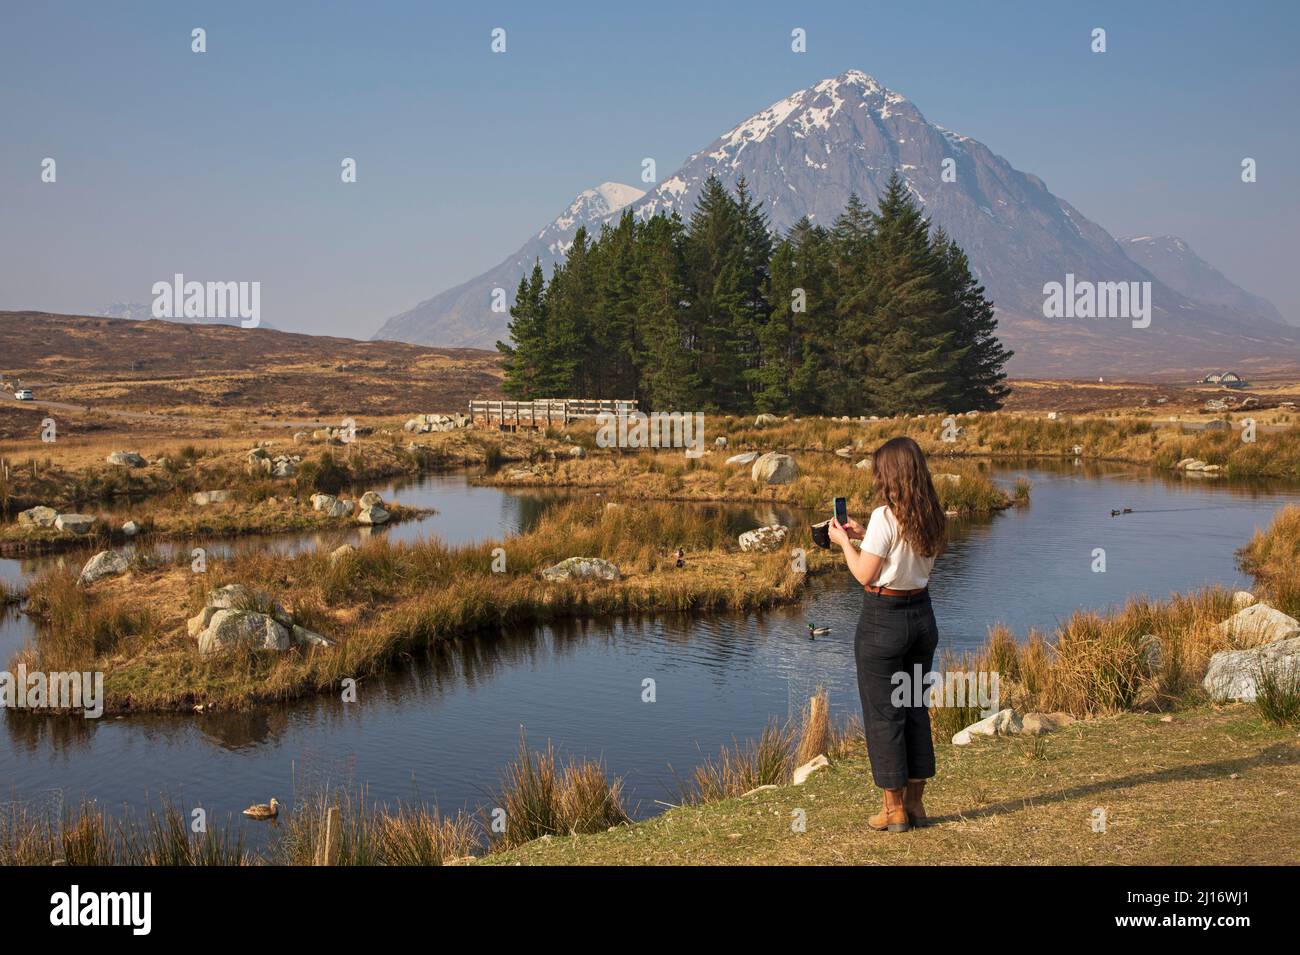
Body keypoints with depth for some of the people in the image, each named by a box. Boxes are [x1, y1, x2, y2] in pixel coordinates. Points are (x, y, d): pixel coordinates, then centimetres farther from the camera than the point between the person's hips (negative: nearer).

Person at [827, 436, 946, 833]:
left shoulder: (885, 517, -18)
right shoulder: (931, 517, 3)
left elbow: (864, 575, -15)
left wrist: (844, 542, 0)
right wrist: (864, 536, 17)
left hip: (884, 618, -7)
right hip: (921, 614, 7)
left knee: (883, 714, 5)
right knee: (916, 710, 15)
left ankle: (894, 808, 12)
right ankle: (915, 802, 22)